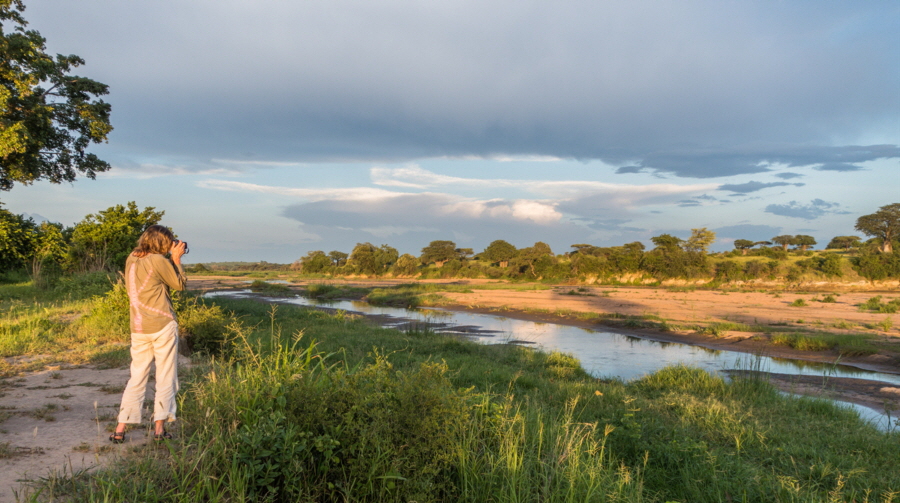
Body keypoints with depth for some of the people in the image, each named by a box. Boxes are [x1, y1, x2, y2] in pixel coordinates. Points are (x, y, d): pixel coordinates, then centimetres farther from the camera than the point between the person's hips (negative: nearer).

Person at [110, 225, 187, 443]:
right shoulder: (158, 261, -12)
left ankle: (120, 429, 12)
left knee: (136, 378, 13)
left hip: (138, 329, 6)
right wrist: (176, 258, 6)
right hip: (163, 327, -6)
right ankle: (159, 428, 6)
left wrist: (172, 256, 12)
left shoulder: (131, 259, 8)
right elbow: (179, 284, -1)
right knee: (166, 379, 4)